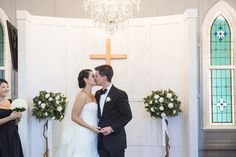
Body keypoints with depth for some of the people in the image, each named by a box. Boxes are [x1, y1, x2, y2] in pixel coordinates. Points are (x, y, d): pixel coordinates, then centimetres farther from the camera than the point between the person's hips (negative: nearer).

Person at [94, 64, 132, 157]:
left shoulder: (120, 94, -10)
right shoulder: (97, 94, 12)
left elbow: (127, 116, -10)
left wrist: (112, 128, -18)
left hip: (115, 141, -6)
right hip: (101, 141, 6)